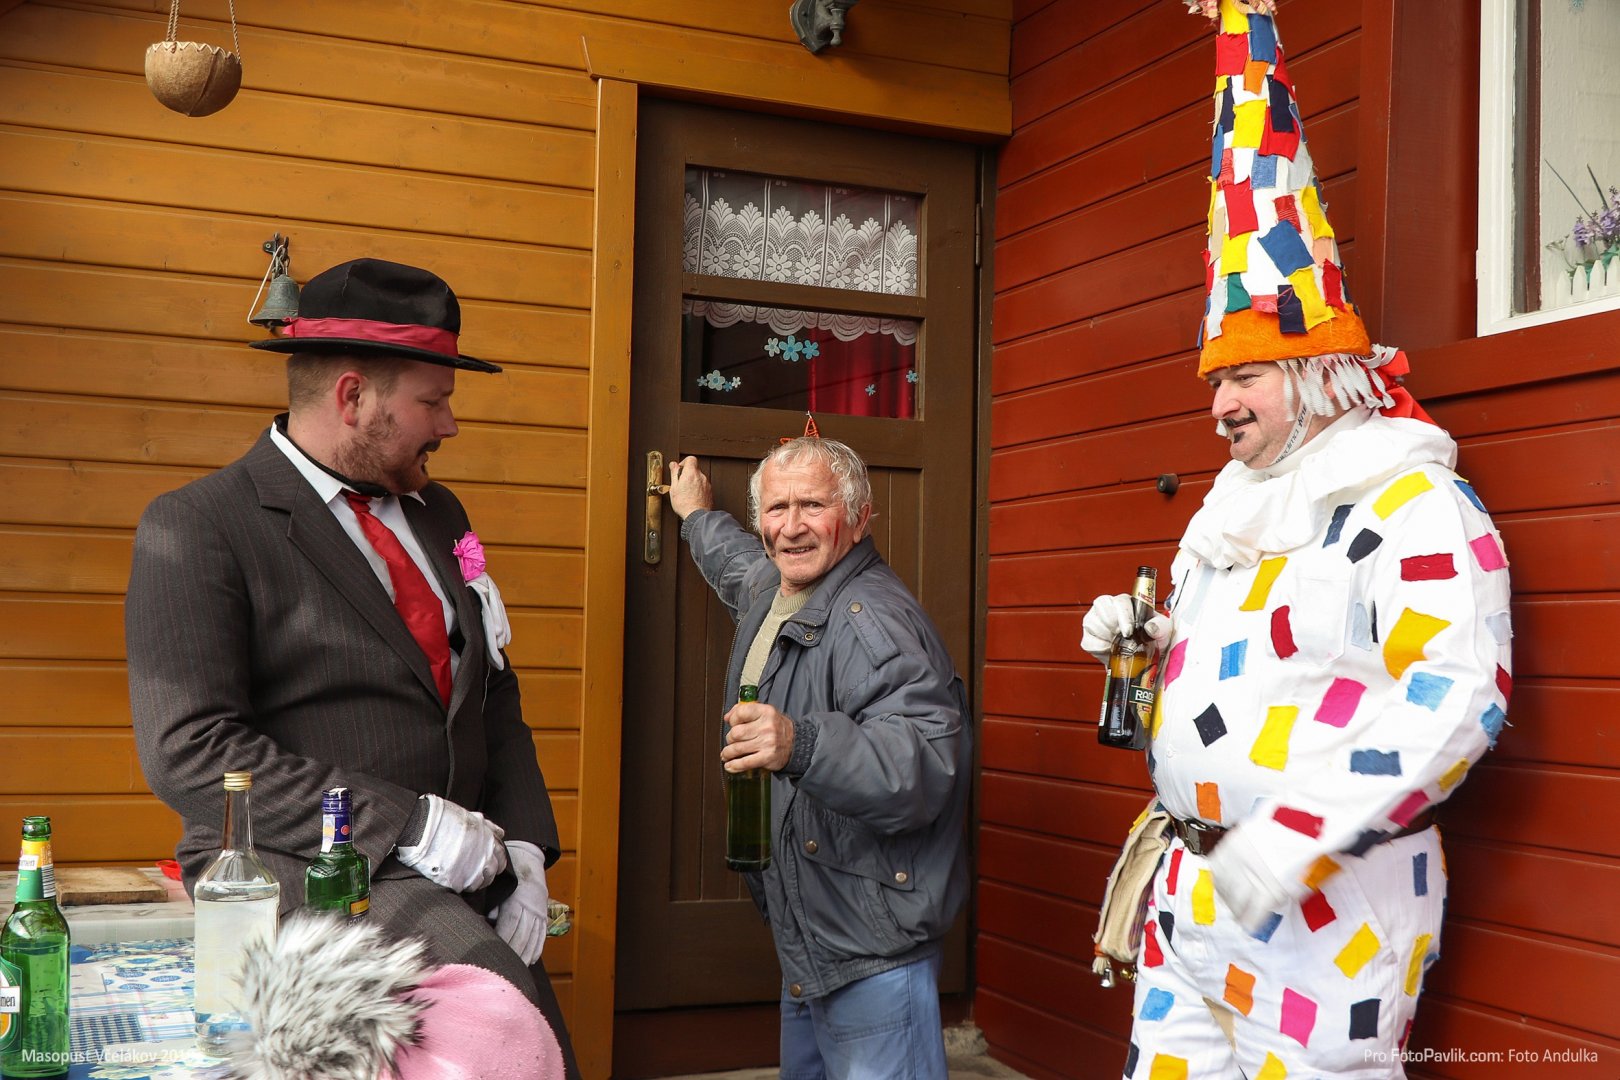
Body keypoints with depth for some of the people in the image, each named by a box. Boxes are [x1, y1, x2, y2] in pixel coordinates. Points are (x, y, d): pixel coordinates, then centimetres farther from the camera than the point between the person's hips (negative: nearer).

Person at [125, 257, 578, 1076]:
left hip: (464, 866, 7)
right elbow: (190, 748, -15)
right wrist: (409, 825, -20)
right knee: (490, 987, -33)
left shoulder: (437, 514, 16)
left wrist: (524, 848, 2)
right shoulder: (195, 528, -7)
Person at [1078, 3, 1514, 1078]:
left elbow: (1461, 694, -20)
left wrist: (1300, 837, -24)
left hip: (1329, 897, -8)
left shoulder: (1414, 501, -11)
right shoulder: (1239, 502, 15)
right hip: (1193, 881, 8)